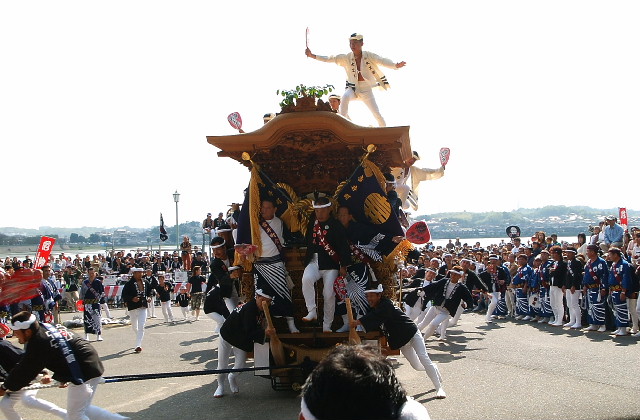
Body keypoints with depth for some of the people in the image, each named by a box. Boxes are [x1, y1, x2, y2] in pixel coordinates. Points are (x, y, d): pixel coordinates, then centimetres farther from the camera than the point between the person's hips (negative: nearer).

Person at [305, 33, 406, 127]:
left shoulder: (369, 56, -10)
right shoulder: (346, 58, -5)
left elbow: (382, 61, -23)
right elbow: (329, 59, -6)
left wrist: (395, 65, -42)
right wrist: (312, 55, -15)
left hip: (366, 90, -1)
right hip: (353, 89, 1)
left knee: (377, 114, -3)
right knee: (345, 96, -35)